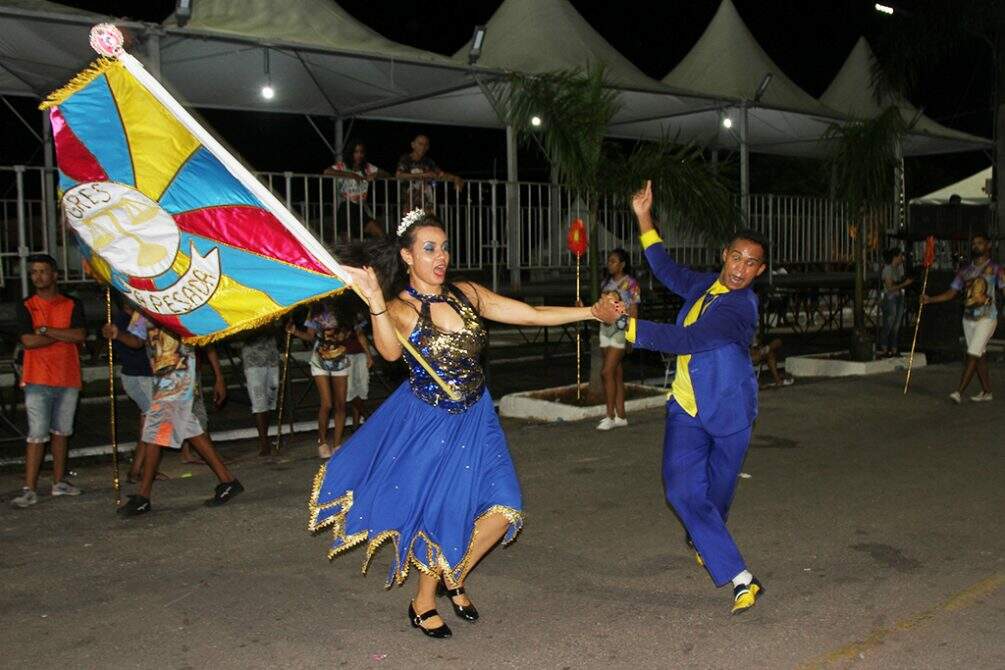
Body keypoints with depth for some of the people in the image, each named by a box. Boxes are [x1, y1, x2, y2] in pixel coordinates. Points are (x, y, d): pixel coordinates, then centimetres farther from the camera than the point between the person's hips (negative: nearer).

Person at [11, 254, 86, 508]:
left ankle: (59, 482, 22)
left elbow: (80, 335, -9)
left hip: (68, 379, 3)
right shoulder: (26, 306, 2)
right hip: (38, 380, -2)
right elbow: (28, 340, -11)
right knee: (37, 435, -8)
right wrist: (64, 335, -8)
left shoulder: (72, 305, 6)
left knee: (61, 432, 12)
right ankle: (29, 490, -6)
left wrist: (46, 330, -12)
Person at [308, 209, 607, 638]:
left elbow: (531, 315, 0)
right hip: (427, 422, -4)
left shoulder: (465, 294, -1)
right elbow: (390, 351, -35)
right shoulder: (399, 308, -13)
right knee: (439, 512, 3)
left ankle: (453, 578, 23)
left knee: (503, 509, -3)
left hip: (473, 418, 5)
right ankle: (423, 602, 29)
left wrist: (592, 311, -3)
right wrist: (375, 303, -52)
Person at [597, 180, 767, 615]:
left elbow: (683, 341, -30)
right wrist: (644, 218, 15)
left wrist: (623, 323, -32)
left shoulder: (738, 308, -21)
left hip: (728, 412, -5)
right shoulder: (706, 285, 4)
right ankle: (740, 580, -4)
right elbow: (668, 271, 22)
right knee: (683, 489, -9)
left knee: (716, 495, 8)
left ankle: (701, 541, 35)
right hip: (686, 407, 5)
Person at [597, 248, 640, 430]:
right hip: (606, 329, 7)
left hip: (621, 329, -7)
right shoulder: (607, 282, 14)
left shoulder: (630, 283, -5)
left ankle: (610, 416, -7)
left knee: (607, 372, -13)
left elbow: (633, 312, -7)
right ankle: (620, 416, 12)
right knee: (617, 374, 8)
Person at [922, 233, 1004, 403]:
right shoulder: (965, 271, 12)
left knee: (973, 354, -12)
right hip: (968, 318, 5)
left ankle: (959, 392, -15)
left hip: (986, 318, -5)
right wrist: (930, 299, 0)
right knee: (980, 355, 11)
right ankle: (987, 392, 20)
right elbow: (951, 293, 12)